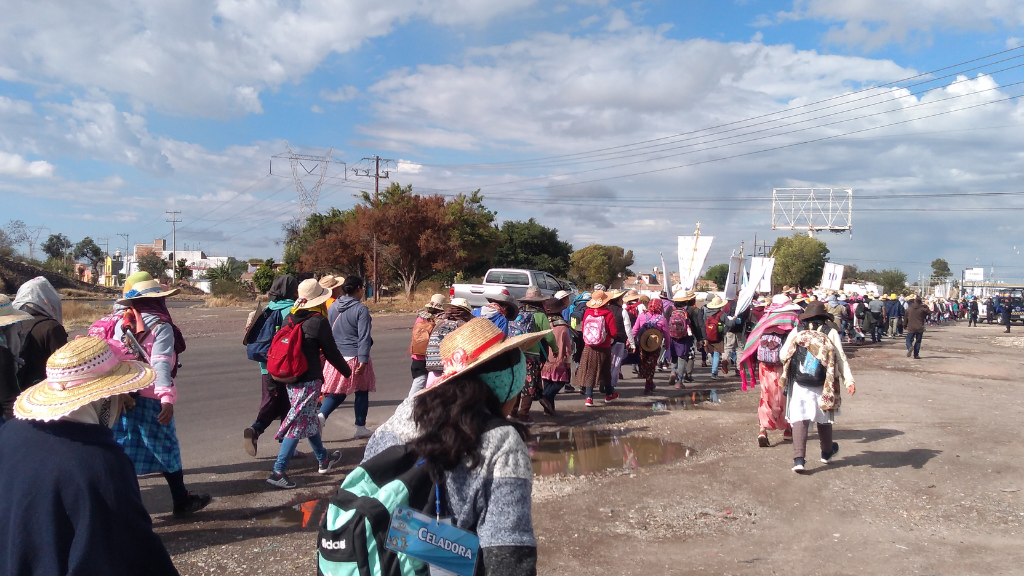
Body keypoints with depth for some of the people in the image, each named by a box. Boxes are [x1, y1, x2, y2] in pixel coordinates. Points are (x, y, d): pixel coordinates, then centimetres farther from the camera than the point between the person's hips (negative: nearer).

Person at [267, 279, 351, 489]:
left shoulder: (289, 318, 5)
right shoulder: (318, 322, -14)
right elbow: (331, 352, -8)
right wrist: (347, 370, 8)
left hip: (290, 378, 8)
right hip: (309, 379, -8)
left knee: (310, 418, 20)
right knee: (299, 424, -3)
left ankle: (324, 460, 35)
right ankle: (278, 471, -5)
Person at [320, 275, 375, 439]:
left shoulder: (332, 307, 5)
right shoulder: (361, 309, -12)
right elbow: (364, 336, -17)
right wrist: (363, 360, -17)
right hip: (355, 357, -5)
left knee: (337, 392, 13)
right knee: (361, 392, 10)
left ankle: (321, 416, -10)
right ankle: (361, 428, 17)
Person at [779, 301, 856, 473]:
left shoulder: (796, 332, 0)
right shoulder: (831, 333, 0)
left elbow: (783, 355, -1)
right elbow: (841, 358, -6)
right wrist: (849, 381, -7)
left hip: (799, 384, -1)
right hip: (823, 386, 1)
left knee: (799, 419, 0)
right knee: (824, 418, 19)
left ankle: (799, 459, -12)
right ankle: (827, 452, 40)